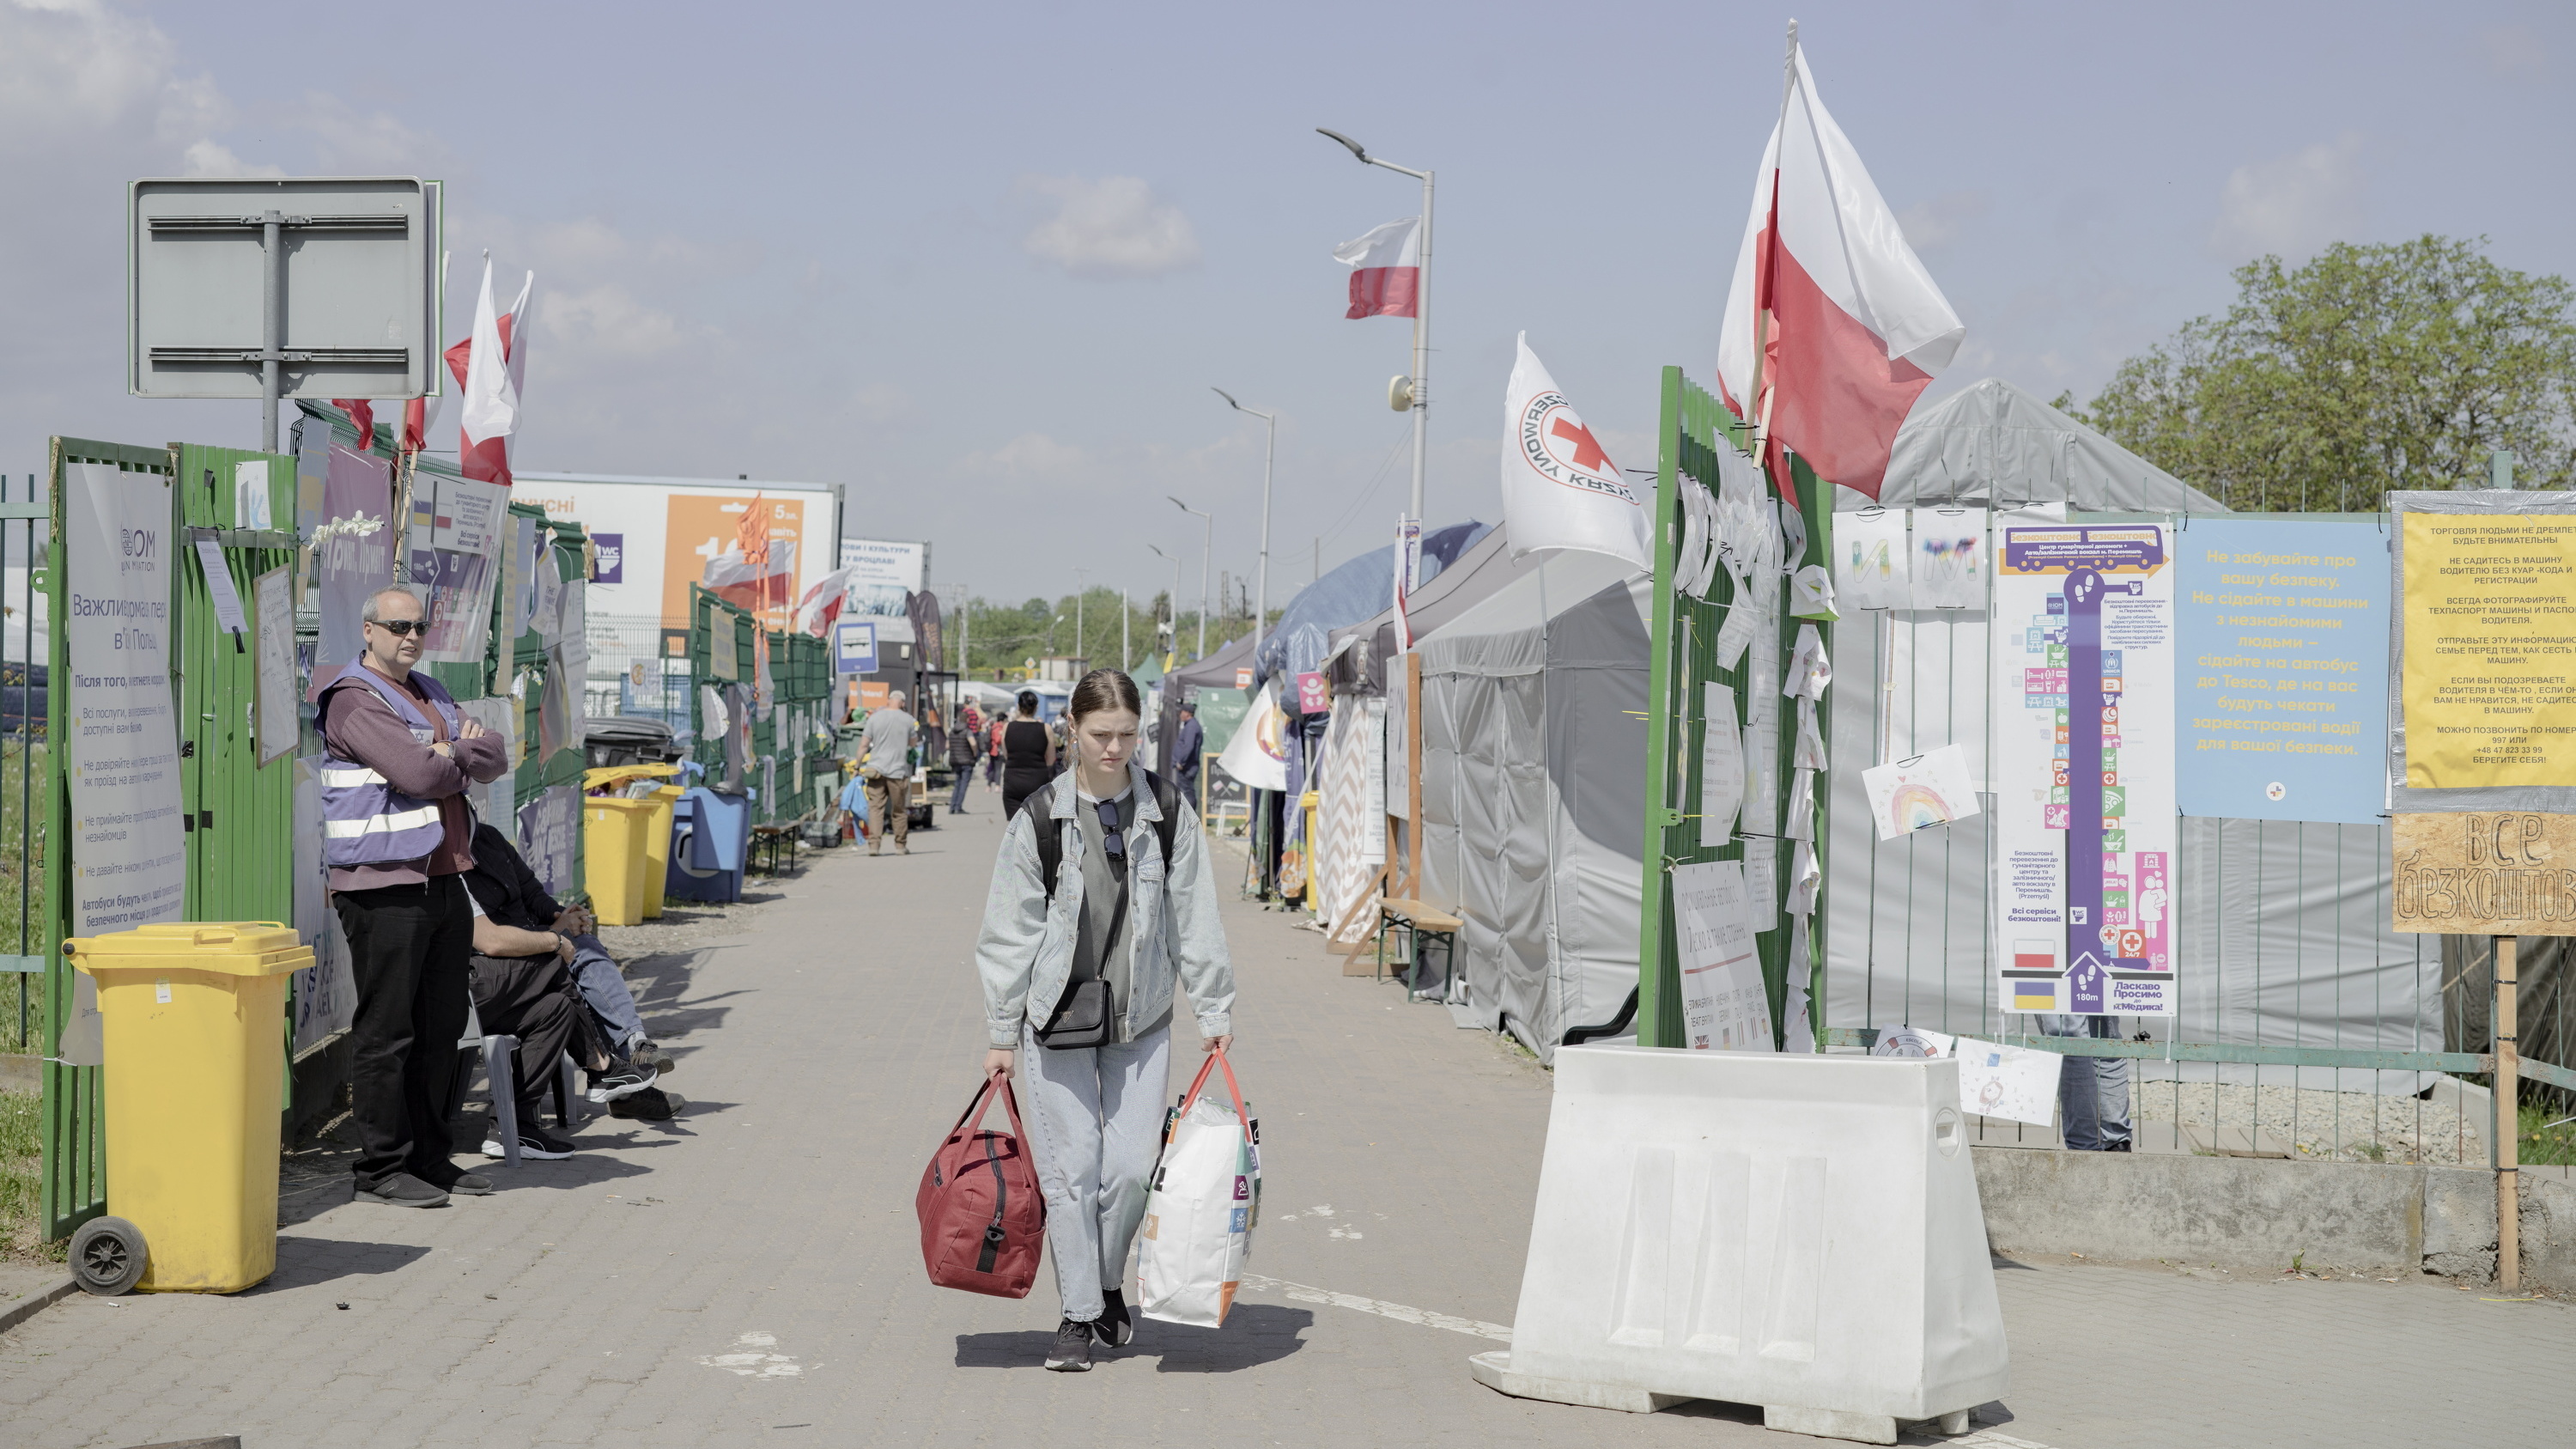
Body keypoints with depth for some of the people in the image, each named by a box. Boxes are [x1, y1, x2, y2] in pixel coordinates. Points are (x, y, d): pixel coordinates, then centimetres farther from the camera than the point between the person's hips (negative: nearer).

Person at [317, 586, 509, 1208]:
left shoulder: (431, 695, 20)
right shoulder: (354, 700, -9)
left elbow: (495, 758, 9)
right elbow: (419, 773, -19)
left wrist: (451, 753, -10)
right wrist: (465, 754, 0)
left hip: (443, 878, 9)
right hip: (385, 887, -9)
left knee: (441, 1026, 12)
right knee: (386, 1032, -5)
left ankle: (429, 1156, 21)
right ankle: (381, 1169, 0)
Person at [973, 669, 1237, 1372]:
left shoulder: (1167, 813, 0)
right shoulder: (1039, 819, -5)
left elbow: (1194, 917, 6)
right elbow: (1010, 932, 0)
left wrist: (1214, 1009, 4)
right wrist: (1001, 1033, 1)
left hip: (1141, 1021, 1)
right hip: (1057, 1017, -1)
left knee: (1130, 1166, -3)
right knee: (1070, 1168, 0)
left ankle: (1109, 1283, 23)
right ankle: (1079, 1313, 13)